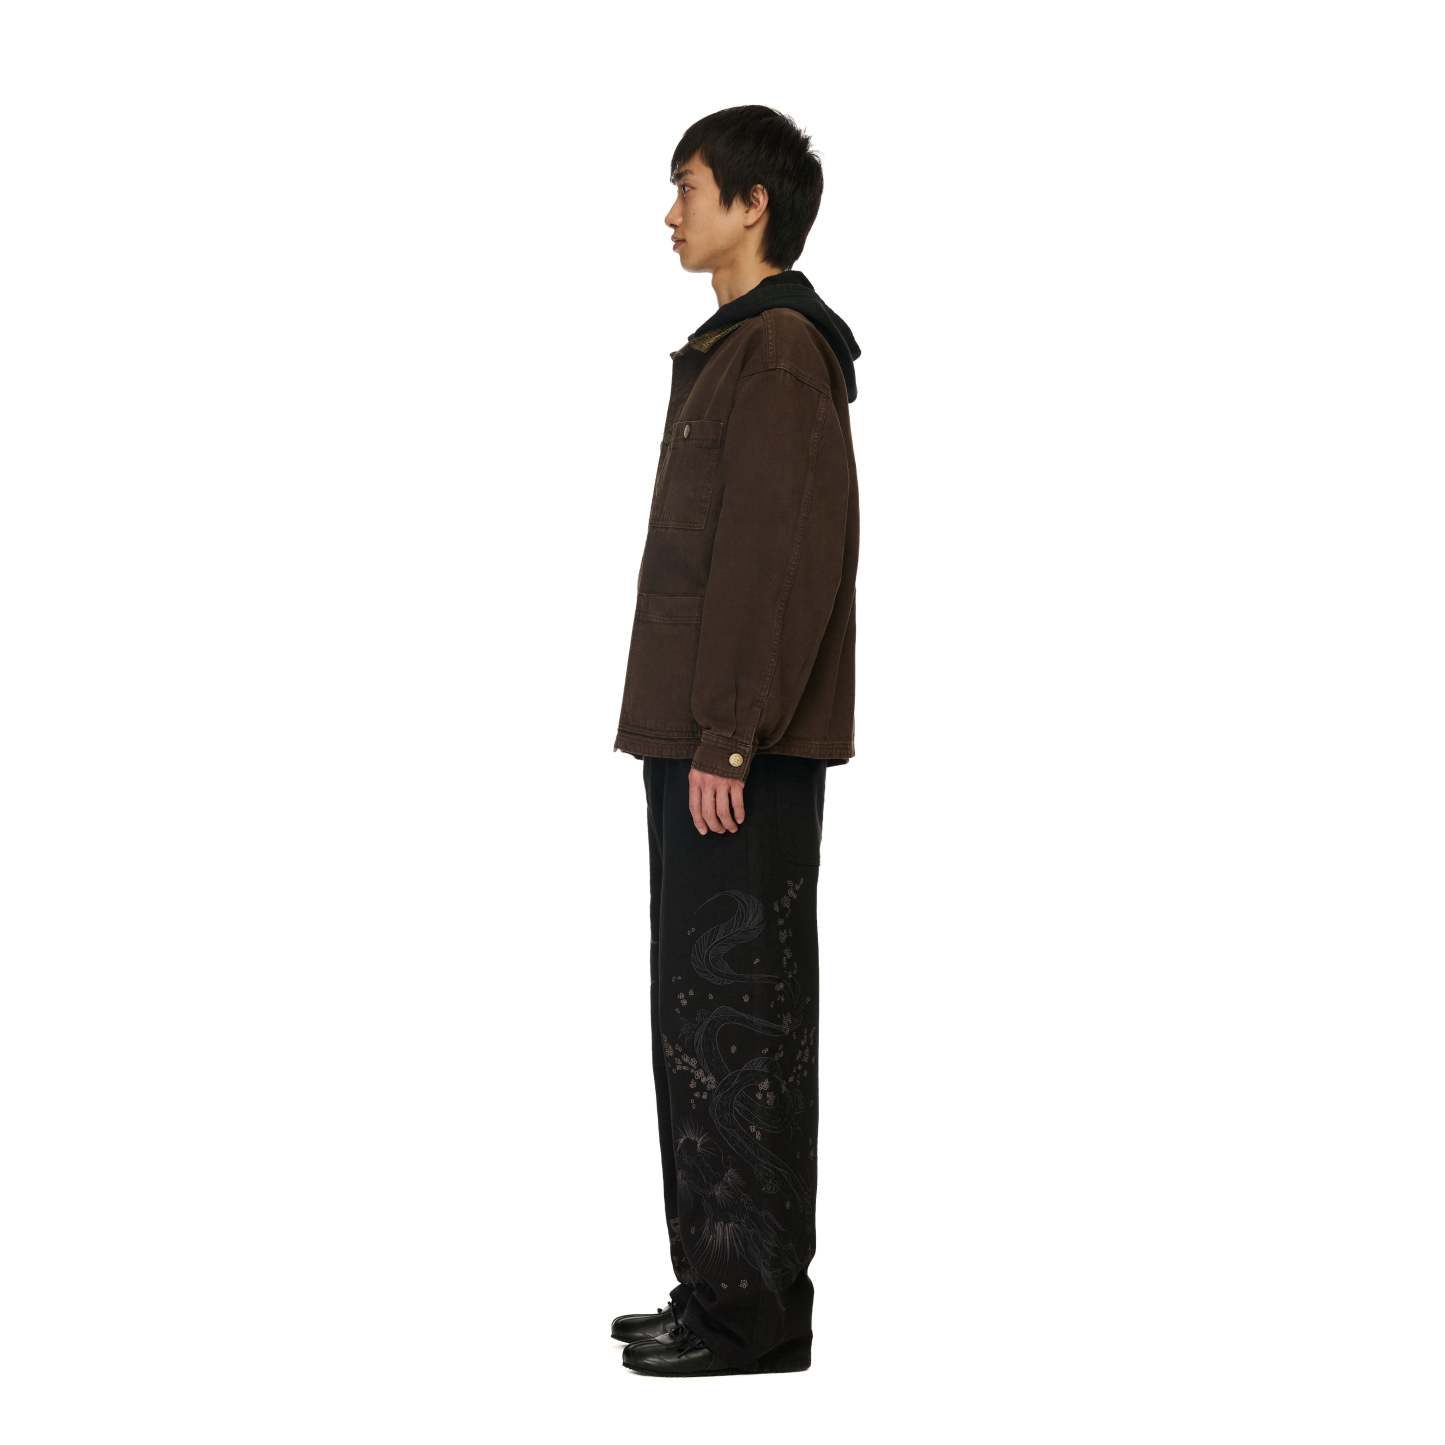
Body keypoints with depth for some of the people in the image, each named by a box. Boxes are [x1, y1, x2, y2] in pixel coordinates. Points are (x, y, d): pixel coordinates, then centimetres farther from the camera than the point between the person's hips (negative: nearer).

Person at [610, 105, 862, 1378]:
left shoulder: (778, 351, -13)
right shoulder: (745, 349, 18)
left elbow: (780, 561, -20)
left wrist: (724, 742, -20)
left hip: (741, 755, -10)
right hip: (716, 744, 10)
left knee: (729, 1011, -6)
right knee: (725, 1008, 12)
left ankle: (749, 1300, -1)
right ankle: (737, 1284, 19)